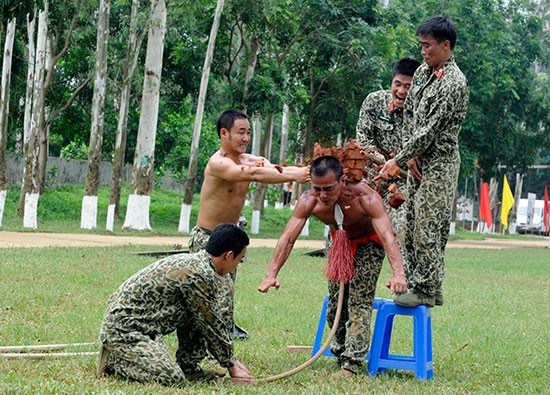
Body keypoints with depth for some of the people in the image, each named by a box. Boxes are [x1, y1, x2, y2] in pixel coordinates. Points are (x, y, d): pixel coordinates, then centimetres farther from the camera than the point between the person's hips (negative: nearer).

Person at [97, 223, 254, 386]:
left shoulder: (194, 262, 10)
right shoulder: (199, 274, -20)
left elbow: (216, 318, 19)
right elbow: (212, 325, -11)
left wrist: (230, 359, 20)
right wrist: (231, 365, 2)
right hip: (123, 328, -10)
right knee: (173, 379, -23)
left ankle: (188, 367, 13)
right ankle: (113, 362, -4)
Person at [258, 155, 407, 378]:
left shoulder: (365, 197, -40)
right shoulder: (309, 201, -30)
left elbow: (387, 236, -47)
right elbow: (287, 238, -31)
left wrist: (398, 274, -61)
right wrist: (272, 274, -42)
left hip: (369, 244, -4)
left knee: (359, 301, -16)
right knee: (335, 304, 7)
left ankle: (351, 364, -17)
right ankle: (342, 354, 27)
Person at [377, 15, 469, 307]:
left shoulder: (454, 83, -19)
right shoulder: (423, 71, 8)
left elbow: (430, 130, -20)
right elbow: (409, 114, 11)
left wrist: (397, 161, -18)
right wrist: (410, 156, -1)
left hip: (439, 164, -9)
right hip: (419, 160, 9)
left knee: (427, 227, -9)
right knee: (412, 224, 10)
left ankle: (427, 289, -3)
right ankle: (414, 282, 18)